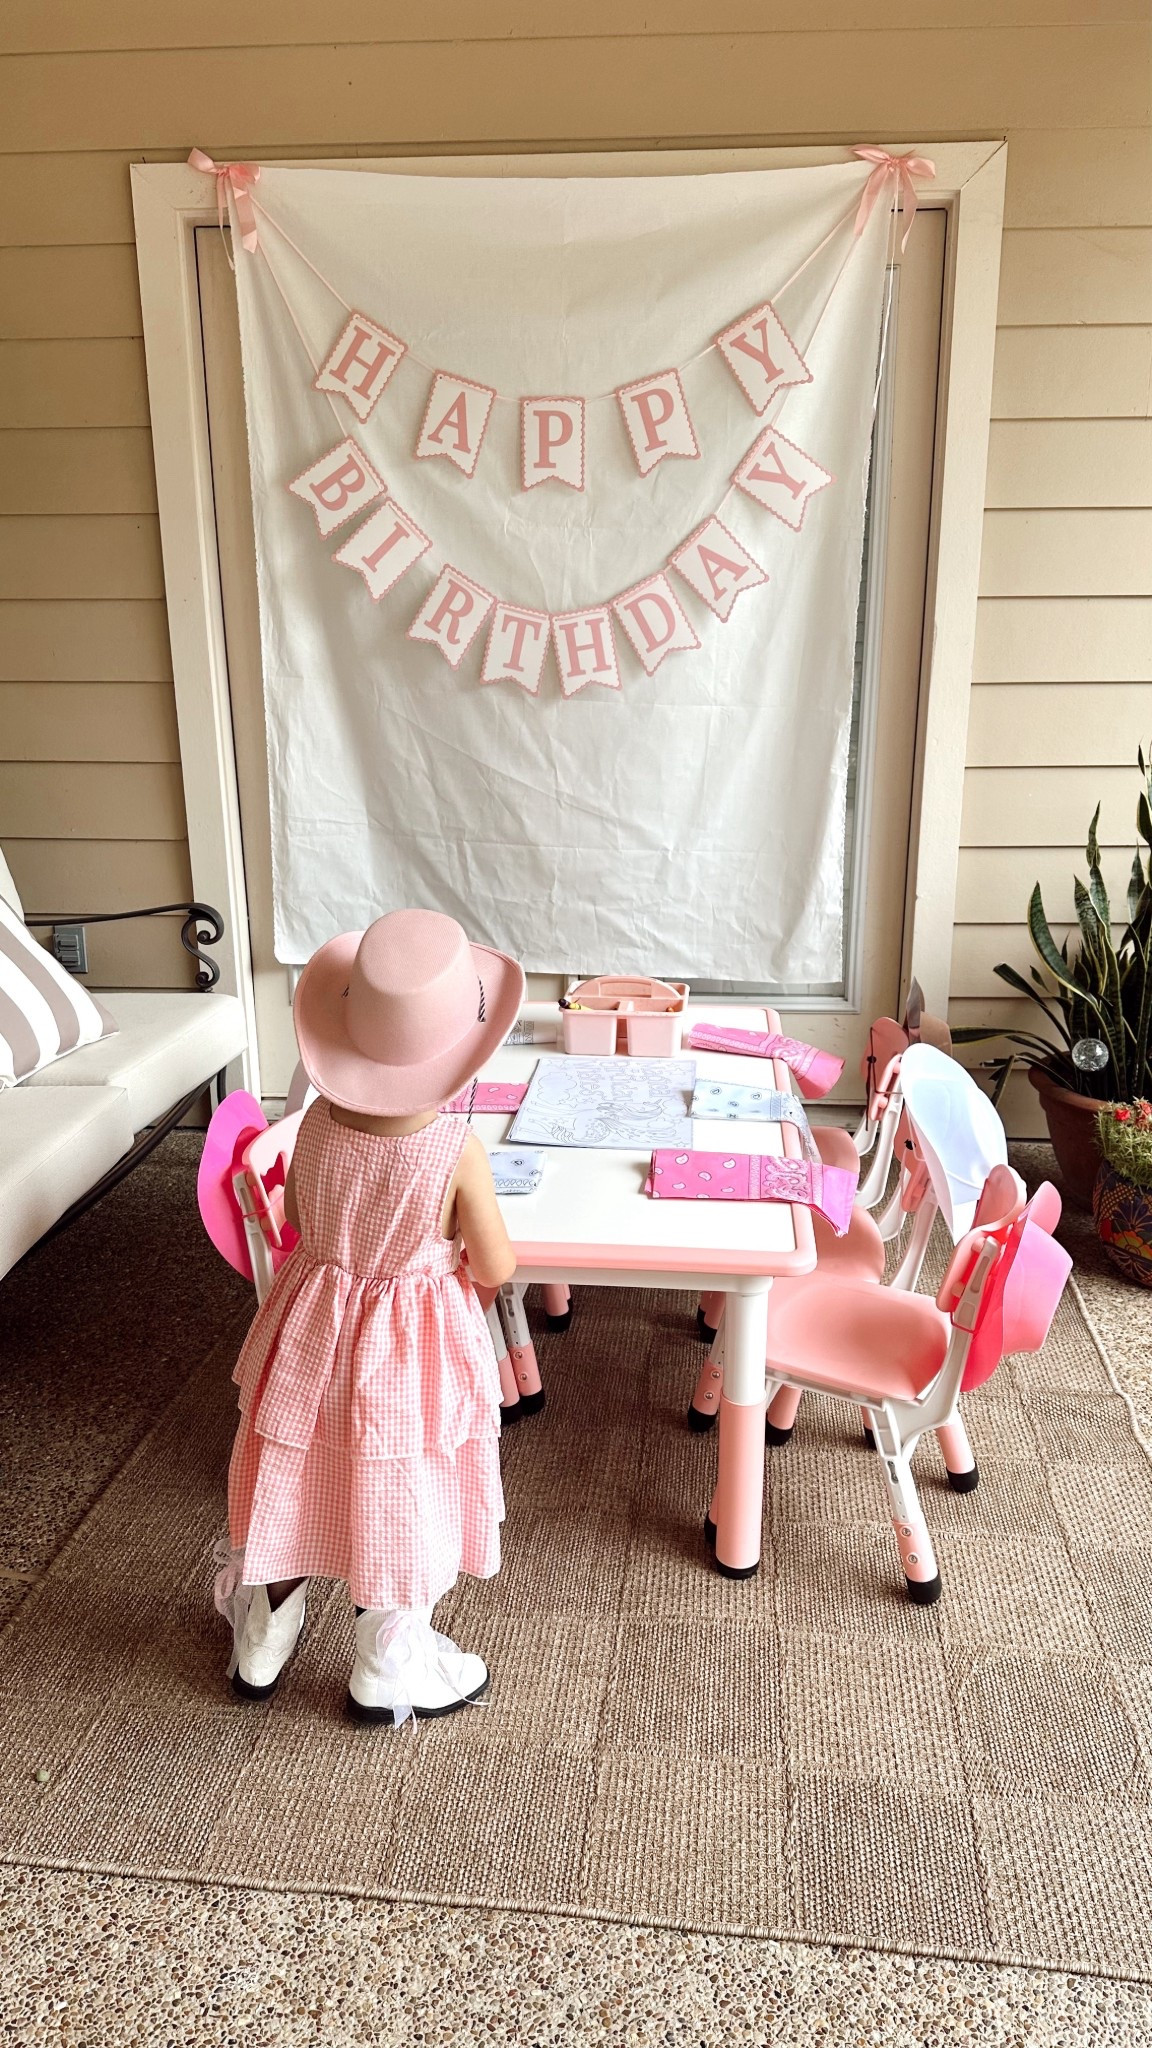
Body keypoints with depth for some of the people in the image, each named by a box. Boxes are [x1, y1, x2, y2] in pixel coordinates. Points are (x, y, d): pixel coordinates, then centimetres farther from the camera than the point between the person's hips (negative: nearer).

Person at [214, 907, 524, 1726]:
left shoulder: (319, 1121, -15)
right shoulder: (456, 1148, -26)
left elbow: (297, 1219, 2)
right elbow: (496, 1267, -16)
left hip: (315, 1328, 4)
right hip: (412, 1351, -4)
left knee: (292, 1488, 23)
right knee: (400, 1503, 17)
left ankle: (261, 1644, 45)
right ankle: (390, 1672, 38)